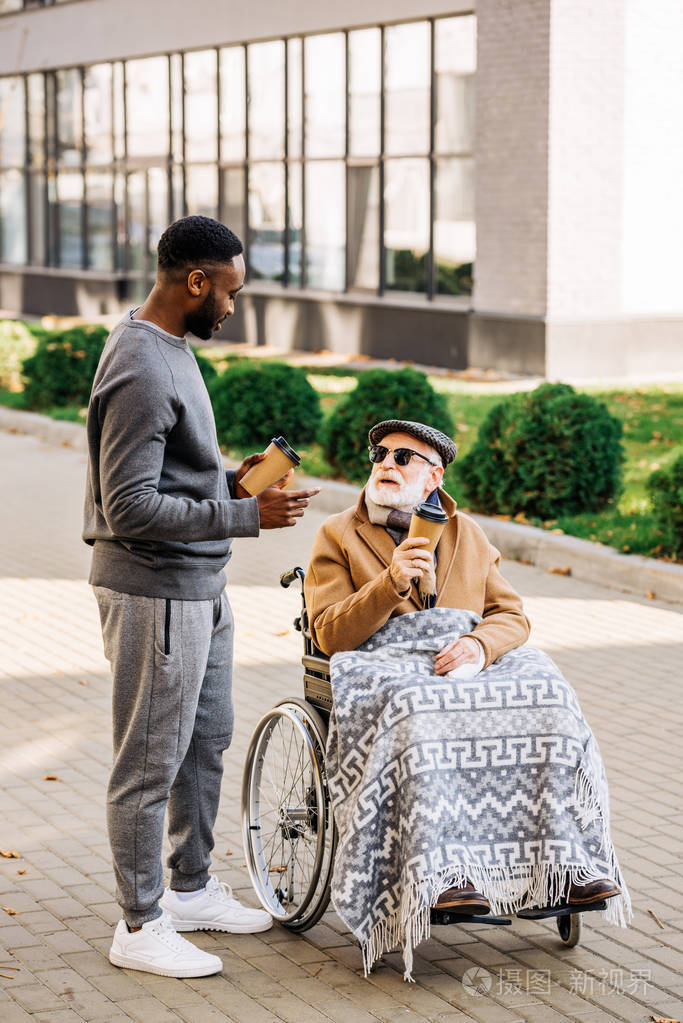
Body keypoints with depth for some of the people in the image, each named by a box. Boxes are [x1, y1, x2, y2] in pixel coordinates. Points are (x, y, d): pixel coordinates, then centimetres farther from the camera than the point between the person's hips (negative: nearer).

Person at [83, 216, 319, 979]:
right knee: (150, 761, 0)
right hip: (153, 594, -10)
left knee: (206, 743, 20)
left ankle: (192, 890, 34)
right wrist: (247, 516, -25)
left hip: (200, 589, 10)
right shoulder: (140, 371, -22)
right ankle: (140, 926, 11)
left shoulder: (169, 349, 10)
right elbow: (129, 508, -26)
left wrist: (232, 479, 6)